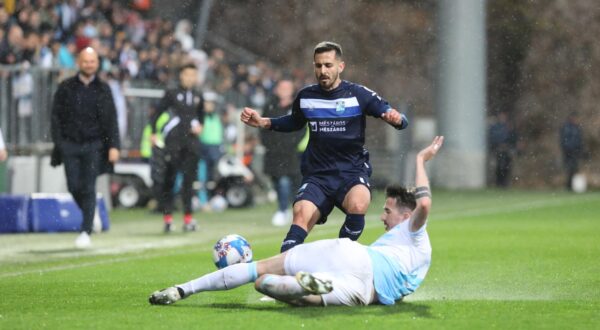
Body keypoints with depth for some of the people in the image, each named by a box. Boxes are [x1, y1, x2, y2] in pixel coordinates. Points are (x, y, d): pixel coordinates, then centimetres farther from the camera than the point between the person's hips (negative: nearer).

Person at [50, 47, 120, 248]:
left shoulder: (103, 89, 6)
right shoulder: (66, 88, 5)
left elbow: (111, 120, 5)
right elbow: (56, 116, 6)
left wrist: (114, 146, -5)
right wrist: (58, 142, -4)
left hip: (94, 145, -1)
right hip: (70, 144, 1)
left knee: (89, 188, -7)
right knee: (74, 186, -3)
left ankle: (86, 232, -7)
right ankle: (90, 214, 25)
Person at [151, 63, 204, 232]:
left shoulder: (198, 97, 13)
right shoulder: (172, 94, 2)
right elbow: (157, 112, 3)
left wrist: (200, 126, 5)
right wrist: (153, 133, -5)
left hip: (191, 141, 3)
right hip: (173, 141, -3)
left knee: (189, 178, 0)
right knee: (170, 178, -3)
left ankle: (188, 218, 2)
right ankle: (167, 217, 1)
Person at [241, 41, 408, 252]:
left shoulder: (358, 95, -4)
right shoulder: (305, 97, 6)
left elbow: (400, 121, -4)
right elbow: (295, 122, 29)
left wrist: (396, 118, -28)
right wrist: (263, 122, 14)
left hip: (352, 172, -2)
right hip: (317, 175, 2)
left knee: (357, 205, -34)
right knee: (301, 215, -26)